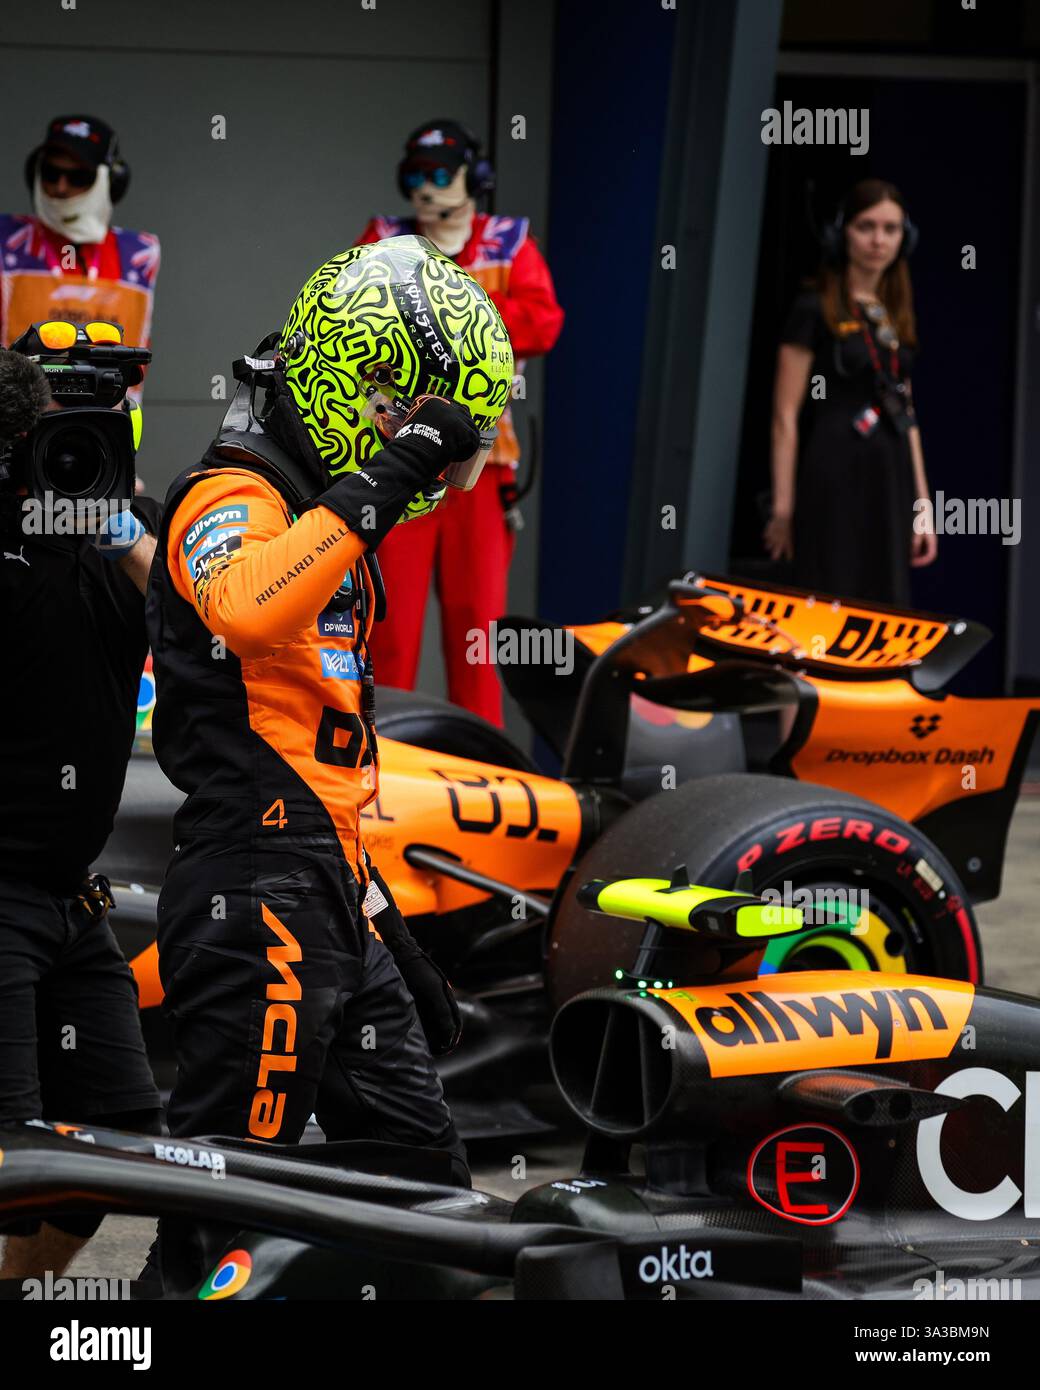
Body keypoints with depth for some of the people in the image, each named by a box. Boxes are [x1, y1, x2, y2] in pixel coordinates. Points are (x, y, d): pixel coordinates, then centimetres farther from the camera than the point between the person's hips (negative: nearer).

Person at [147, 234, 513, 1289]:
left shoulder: (328, 527, 23)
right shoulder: (233, 497, -8)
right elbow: (247, 607, -35)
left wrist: (388, 927, 28)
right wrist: (382, 483, -29)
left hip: (329, 897, 10)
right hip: (256, 896, -10)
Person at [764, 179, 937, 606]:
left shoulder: (896, 315, 15)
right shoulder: (815, 310, -4)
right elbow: (785, 417, -7)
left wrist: (923, 507, 13)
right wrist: (783, 508, -11)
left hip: (889, 484, 6)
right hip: (833, 480, -6)